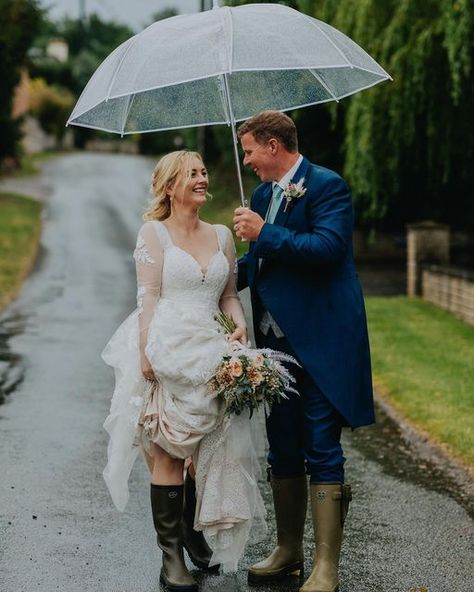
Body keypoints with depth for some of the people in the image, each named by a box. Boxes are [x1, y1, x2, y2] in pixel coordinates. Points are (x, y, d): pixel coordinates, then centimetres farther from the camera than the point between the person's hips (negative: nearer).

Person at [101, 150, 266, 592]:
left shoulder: (222, 235, 15)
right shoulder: (154, 232, 2)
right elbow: (147, 298, -4)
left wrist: (239, 323, -3)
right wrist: (145, 354, -12)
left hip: (212, 356, 4)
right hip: (167, 353, -4)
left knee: (211, 450, 7)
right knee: (169, 453, -2)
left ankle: (195, 531, 29)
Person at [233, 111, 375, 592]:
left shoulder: (326, 186, -10)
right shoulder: (263, 195, 15)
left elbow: (328, 247, -24)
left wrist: (265, 234, -20)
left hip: (319, 343, -8)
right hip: (276, 340, 8)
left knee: (322, 454, -3)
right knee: (282, 452, 15)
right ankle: (288, 551, 29)